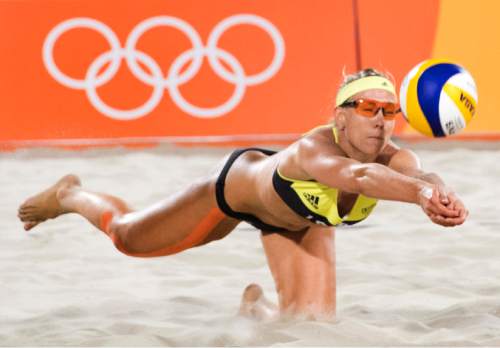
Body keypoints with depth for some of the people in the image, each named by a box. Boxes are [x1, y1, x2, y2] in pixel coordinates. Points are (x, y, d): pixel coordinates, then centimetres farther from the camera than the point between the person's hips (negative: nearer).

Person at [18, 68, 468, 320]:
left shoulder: (394, 159, -36)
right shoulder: (314, 149, -48)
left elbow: (418, 175, -60)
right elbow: (354, 175, -71)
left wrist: (437, 190, -84)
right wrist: (420, 194, -88)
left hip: (300, 220, 4)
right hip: (237, 182, -4)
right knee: (127, 237, 16)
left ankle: (257, 306, 31)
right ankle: (70, 196, 51)